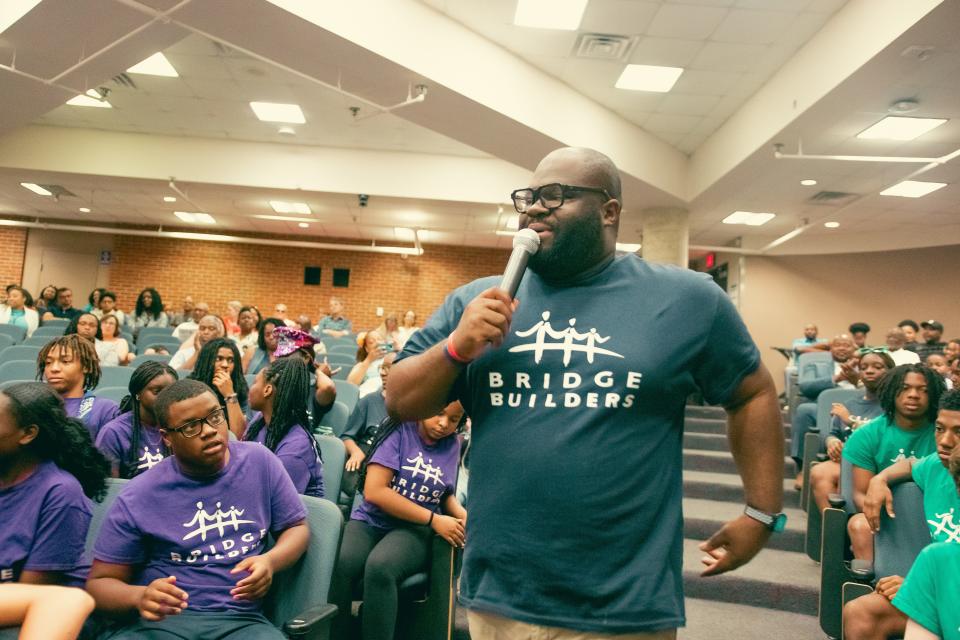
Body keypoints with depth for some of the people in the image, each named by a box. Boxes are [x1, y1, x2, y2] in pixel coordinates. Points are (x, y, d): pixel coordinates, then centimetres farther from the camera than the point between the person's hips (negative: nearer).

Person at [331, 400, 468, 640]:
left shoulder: (451, 444, 7)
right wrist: (434, 519, -13)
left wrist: (462, 515, -3)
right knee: (339, 565, -33)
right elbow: (374, 491, -13)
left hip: (415, 529, 1)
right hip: (370, 520, -1)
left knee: (380, 567, -33)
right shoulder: (400, 430, -5)